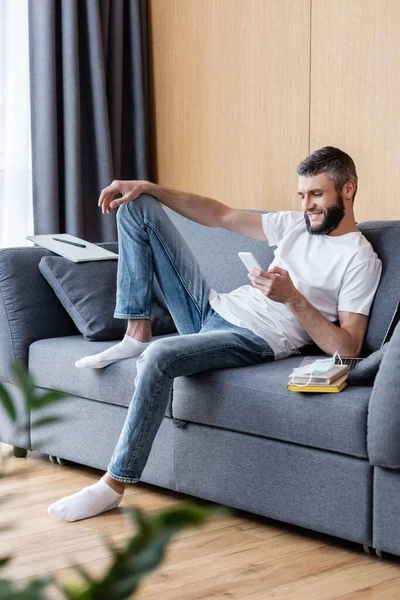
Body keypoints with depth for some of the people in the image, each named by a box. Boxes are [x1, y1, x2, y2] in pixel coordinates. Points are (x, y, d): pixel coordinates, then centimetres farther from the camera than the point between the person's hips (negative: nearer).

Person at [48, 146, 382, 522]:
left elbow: (348, 349, -16)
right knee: (136, 207, 9)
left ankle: (114, 485, -25)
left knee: (160, 357, -39)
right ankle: (137, 335, 0)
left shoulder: (360, 259, -8)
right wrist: (149, 188, 11)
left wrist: (293, 297, -25)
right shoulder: (298, 224, 15)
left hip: (255, 339, -9)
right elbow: (221, 216, 19)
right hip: (214, 308, 9)